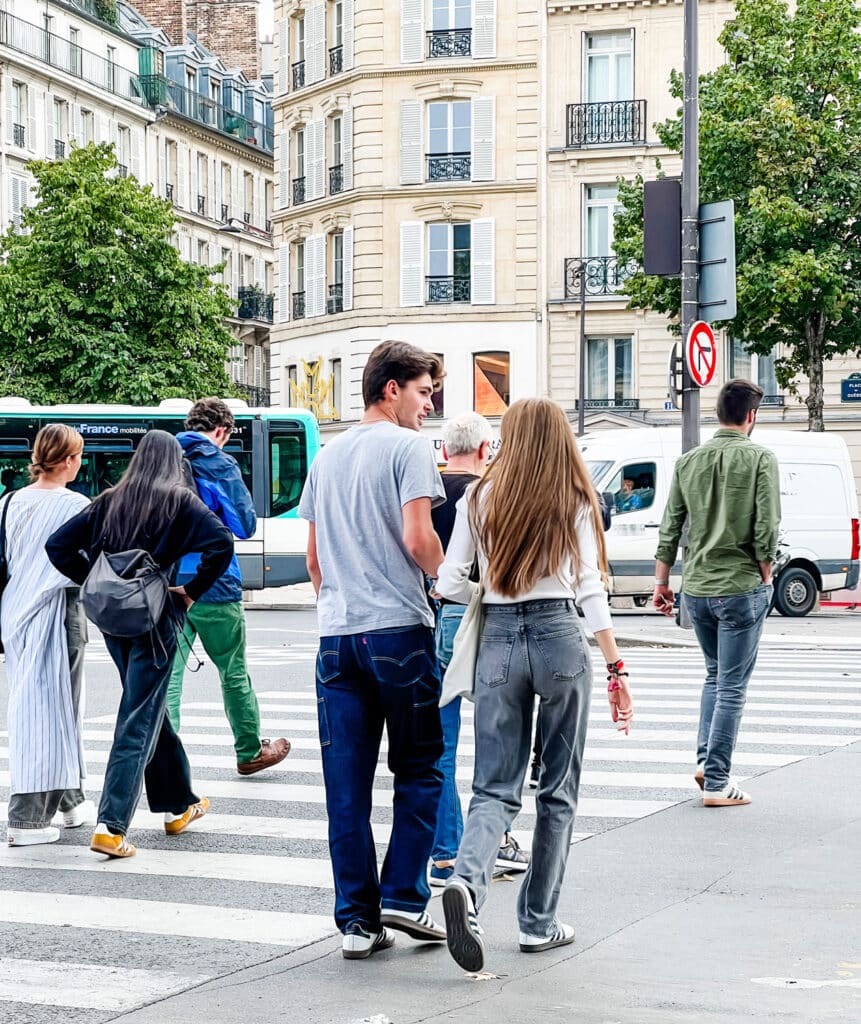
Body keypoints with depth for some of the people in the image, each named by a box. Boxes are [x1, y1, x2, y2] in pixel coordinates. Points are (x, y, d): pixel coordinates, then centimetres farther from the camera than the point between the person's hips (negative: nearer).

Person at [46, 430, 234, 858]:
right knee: (139, 723, -4)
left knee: (150, 711, 20)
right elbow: (222, 544, -18)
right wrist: (192, 591, -8)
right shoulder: (180, 502, -4)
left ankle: (179, 805, 32)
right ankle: (110, 827, -12)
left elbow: (58, 545, 5)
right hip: (154, 619, -5)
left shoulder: (111, 500, 8)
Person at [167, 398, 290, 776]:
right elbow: (245, 525, -6)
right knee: (233, 671, 14)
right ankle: (250, 751, 29)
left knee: (168, 675, -1)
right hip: (213, 586, -3)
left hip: (166, 586, 3)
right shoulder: (219, 465, -7)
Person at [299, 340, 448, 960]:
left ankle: (357, 919, 6)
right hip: (399, 626, -6)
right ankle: (404, 897, 1)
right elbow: (418, 539, -15)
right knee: (419, 770, 8)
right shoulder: (408, 446, -5)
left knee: (347, 785, 5)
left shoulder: (327, 456, 16)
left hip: (337, 634, 6)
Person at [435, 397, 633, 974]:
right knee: (559, 789, 11)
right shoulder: (575, 501, 1)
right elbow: (590, 588, -5)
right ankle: (539, 922, 14)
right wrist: (616, 668, -3)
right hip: (560, 639, -1)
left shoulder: (480, 499, 5)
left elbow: (450, 584, 2)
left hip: (498, 641, 1)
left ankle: (468, 882, -25)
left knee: (495, 787, 4)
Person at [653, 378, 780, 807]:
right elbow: (767, 530, -14)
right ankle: (716, 782, 2)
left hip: (696, 588, 5)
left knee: (715, 675, 23)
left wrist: (661, 582, 13)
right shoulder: (759, 459, -8)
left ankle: (705, 759, 14)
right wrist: (765, 578, 0)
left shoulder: (689, 461, 5)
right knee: (732, 687, 1)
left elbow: (670, 527, 6)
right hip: (741, 587, -5)